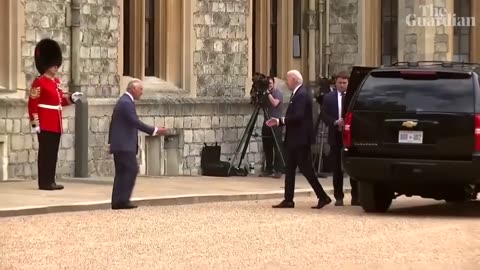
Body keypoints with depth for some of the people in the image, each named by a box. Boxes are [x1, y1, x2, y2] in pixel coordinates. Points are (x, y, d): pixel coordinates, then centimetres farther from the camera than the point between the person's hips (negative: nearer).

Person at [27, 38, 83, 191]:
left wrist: (72, 98, 4)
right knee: (45, 153, -7)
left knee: (53, 153, 10)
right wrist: (35, 123, -20)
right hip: (45, 125, -9)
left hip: (56, 124, 9)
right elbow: (32, 103, -16)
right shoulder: (39, 82, -11)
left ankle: (50, 181, 14)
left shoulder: (56, 81, 16)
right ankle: (44, 182, -5)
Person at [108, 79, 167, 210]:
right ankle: (123, 200, -12)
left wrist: (111, 141, 25)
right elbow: (136, 122, -23)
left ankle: (117, 201, 6)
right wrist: (154, 131, -22)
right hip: (125, 145, -10)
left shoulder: (123, 101, 18)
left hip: (120, 144, 10)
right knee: (132, 170, -10)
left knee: (121, 172, 8)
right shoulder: (127, 102, -15)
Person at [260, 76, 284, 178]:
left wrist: (268, 93, -14)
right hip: (267, 123, 6)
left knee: (277, 148, -8)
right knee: (267, 148, 5)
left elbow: (275, 103, -19)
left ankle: (278, 170, -8)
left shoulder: (278, 93, -3)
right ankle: (268, 169, 11)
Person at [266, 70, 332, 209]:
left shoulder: (302, 94, -17)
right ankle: (288, 200, 12)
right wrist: (278, 122, 12)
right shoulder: (298, 93, 15)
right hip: (295, 140, 11)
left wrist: (282, 120, -11)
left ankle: (323, 197, -4)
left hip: (301, 139, -11)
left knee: (305, 169, -7)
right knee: (290, 169, 10)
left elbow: (298, 116, -26)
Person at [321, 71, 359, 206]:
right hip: (336, 136, 1)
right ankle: (338, 197, 10)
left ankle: (355, 197, 6)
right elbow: (324, 115, 1)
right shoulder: (329, 98, 6)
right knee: (337, 168, 5)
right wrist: (335, 122, -14)